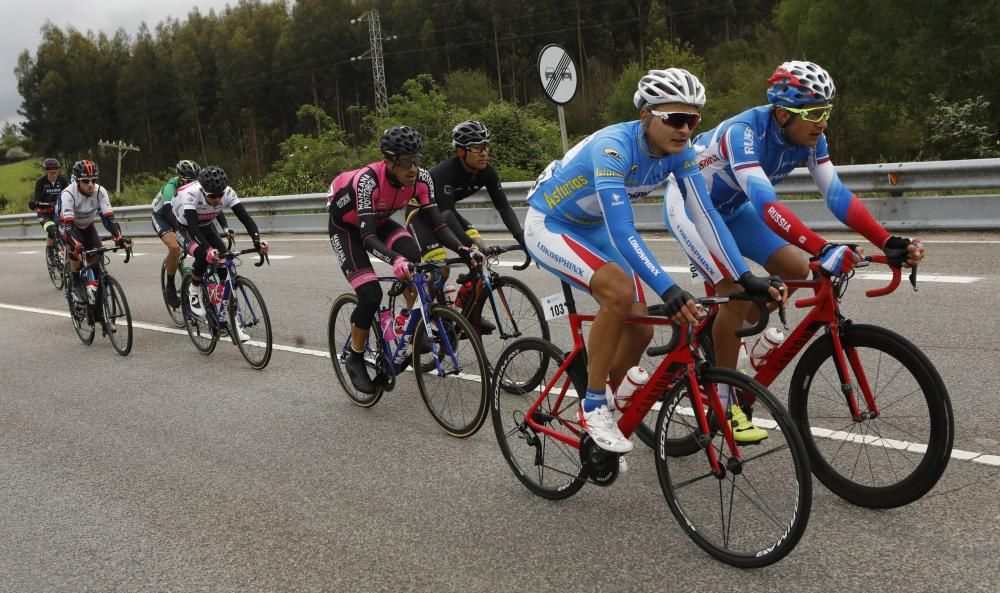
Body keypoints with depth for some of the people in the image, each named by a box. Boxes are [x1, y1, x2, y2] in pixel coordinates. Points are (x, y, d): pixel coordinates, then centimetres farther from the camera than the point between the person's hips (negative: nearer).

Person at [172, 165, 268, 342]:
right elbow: (192, 225, -47)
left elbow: (244, 216, -35)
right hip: (185, 226, -4)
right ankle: (194, 292, -4)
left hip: (206, 226, 4)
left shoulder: (227, 192, -28)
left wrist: (257, 240, -51)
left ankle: (226, 316, -5)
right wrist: (208, 249, -61)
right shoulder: (190, 194, -39)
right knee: (203, 255, -32)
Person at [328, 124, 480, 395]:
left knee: (411, 255, -27)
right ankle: (355, 359, 3)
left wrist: (463, 249, -39)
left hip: (378, 221, 5)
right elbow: (368, 238, -42)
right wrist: (395, 260, -60)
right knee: (370, 294, -19)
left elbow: (436, 223, -22)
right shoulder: (368, 180, -38)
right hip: (346, 227, -4)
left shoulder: (421, 178, -23)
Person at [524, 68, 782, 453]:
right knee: (620, 292, -32)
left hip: (592, 229, 7)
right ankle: (594, 408, -15)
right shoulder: (613, 147, -34)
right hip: (548, 225, -7)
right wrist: (667, 289, -51)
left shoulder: (679, 152, -13)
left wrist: (745, 277, -25)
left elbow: (705, 214, -16)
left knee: (640, 331, -3)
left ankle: (596, 409, 22)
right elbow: (622, 232, -42)